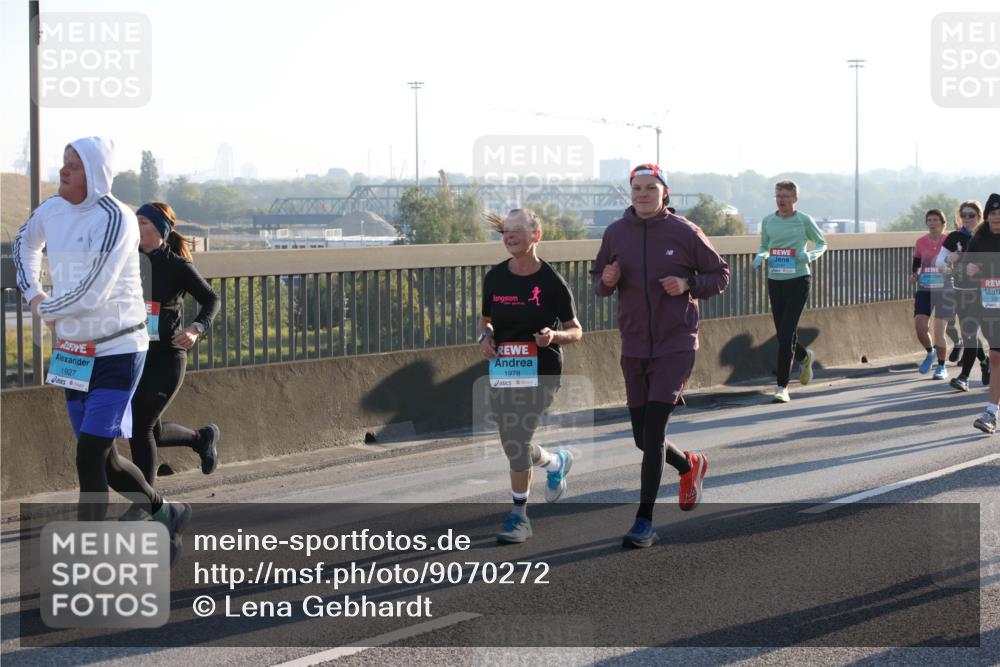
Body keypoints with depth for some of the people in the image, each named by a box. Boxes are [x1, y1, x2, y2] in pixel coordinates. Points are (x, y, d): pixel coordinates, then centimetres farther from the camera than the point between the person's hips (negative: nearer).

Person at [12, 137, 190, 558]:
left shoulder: (115, 220, -19)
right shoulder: (53, 209, 3)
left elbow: (90, 293, -25)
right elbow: (25, 243, 27)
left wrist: (45, 309, -8)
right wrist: (32, 292, 11)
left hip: (117, 353, -8)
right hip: (74, 354, 8)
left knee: (89, 460, -13)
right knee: (104, 460, 14)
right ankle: (165, 514, 37)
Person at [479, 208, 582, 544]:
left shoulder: (551, 281, -7)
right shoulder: (495, 278, 4)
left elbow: (576, 331, 1)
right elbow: (485, 320, 18)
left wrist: (554, 336, -20)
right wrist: (484, 337, -4)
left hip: (540, 371, -5)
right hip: (501, 372, 5)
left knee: (518, 441, -13)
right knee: (512, 447, 9)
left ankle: (519, 516, 2)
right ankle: (556, 462, 42)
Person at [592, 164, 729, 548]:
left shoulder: (684, 233, -4)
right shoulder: (616, 233, 4)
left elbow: (720, 275, 4)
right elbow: (598, 281, 14)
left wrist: (688, 284, -14)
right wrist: (606, 281, -9)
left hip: (676, 345, -4)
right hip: (634, 347, 4)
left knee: (653, 432, -14)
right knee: (643, 438, 10)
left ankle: (645, 522, -9)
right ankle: (690, 466, 42)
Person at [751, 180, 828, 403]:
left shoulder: (804, 221, -3)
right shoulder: (768, 221, 6)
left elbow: (822, 243, 9)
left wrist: (810, 255, -12)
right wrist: (760, 256, -3)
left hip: (798, 280, -4)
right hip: (775, 281, 4)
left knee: (787, 334, -12)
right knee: (782, 335, 10)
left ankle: (782, 386, -7)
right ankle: (805, 357, 43)